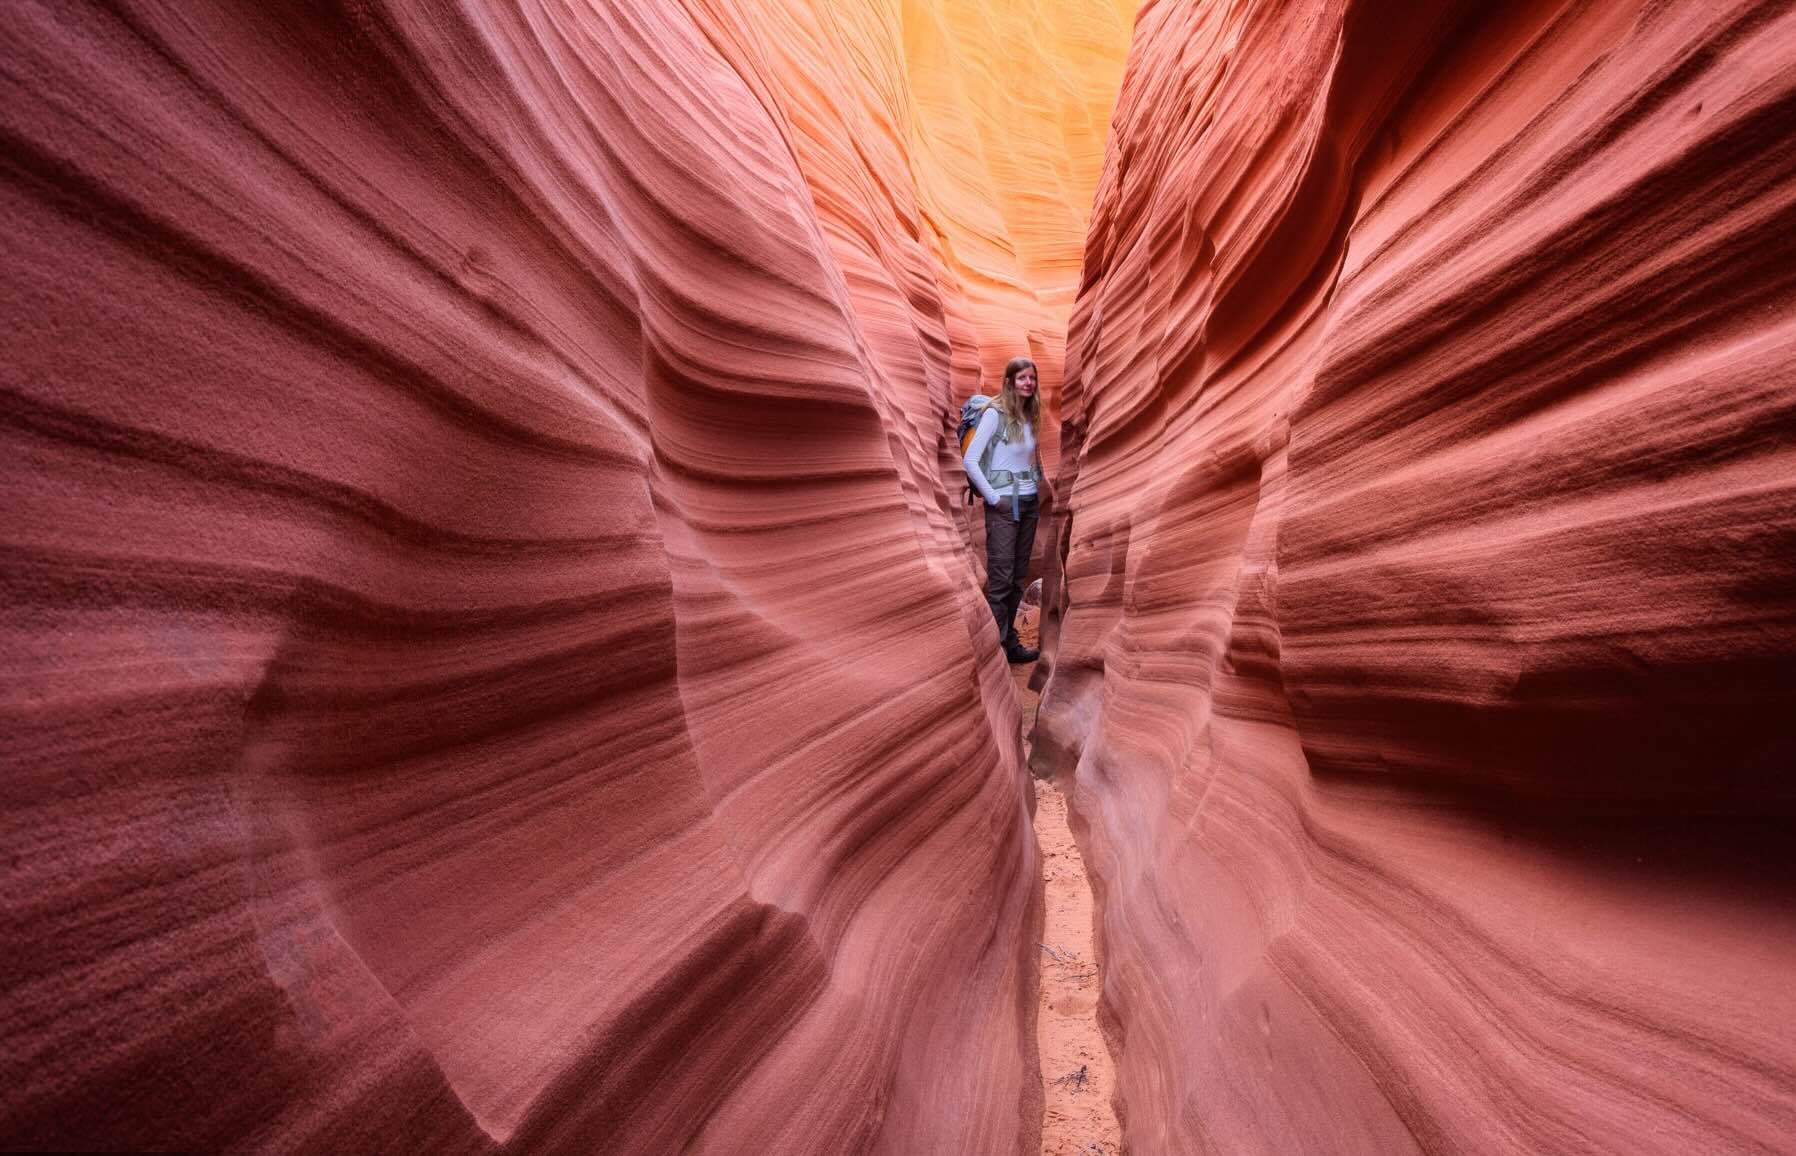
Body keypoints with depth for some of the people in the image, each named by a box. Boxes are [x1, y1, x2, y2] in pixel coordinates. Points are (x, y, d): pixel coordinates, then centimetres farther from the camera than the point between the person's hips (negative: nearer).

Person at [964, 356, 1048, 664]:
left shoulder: (1029, 416, 11)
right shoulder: (995, 413, -10)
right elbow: (970, 461, -15)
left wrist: (1041, 481, 10)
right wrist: (992, 497, -15)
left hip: (1029, 503, 7)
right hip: (1004, 505, -7)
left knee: (1018, 577, 10)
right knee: (1000, 580, -6)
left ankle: (1010, 642, 19)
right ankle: (994, 648, 1)